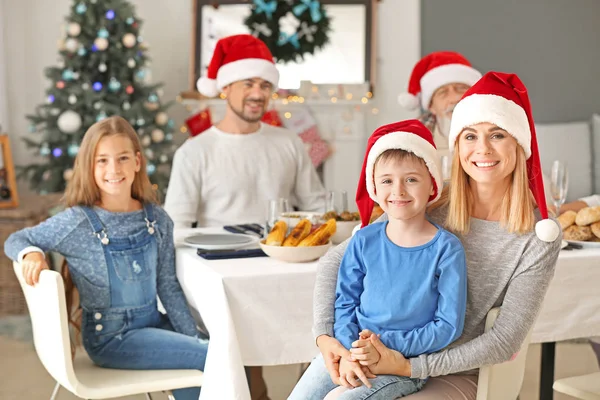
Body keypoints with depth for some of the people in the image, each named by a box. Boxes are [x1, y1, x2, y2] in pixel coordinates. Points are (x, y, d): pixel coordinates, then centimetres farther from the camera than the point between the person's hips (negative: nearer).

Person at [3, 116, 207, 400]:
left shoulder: (157, 219, -2)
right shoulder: (77, 222, -14)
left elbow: (167, 285, 4)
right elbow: (15, 241, -2)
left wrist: (194, 337, 1)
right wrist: (31, 254, -25)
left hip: (153, 323, 5)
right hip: (111, 337, -5)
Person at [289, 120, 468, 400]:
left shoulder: (447, 249, -10)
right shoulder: (364, 242, 0)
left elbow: (449, 324, -10)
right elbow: (344, 303, 5)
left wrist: (387, 345, -17)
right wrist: (348, 351, -13)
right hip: (352, 349, 4)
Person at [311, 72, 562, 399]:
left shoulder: (540, 236, -9)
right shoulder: (425, 211, -7)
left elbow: (506, 339, -11)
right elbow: (334, 262, -1)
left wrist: (409, 367, -17)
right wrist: (324, 334, -16)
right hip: (380, 359, 2)